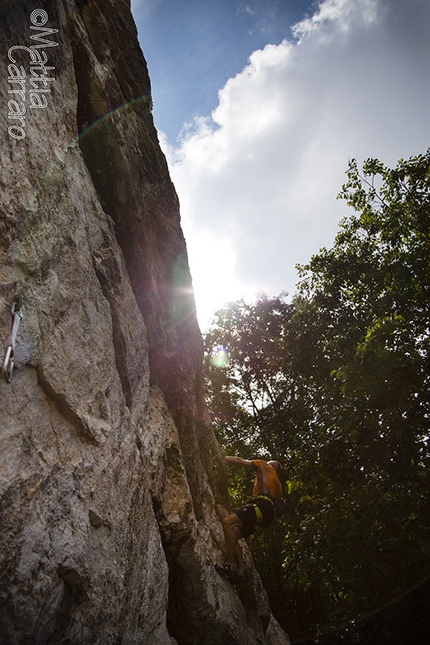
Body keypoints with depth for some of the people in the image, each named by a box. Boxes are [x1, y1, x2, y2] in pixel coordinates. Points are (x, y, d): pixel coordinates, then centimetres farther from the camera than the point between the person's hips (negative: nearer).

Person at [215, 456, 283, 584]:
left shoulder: (265, 466, 20)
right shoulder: (278, 485, 36)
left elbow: (239, 461, 15)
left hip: (261, 505, -9)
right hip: (267, 515, 9)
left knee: (227, 522, -23)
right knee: (232, 535, 6)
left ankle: (231, 565, -30)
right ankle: (241, 570, -8)